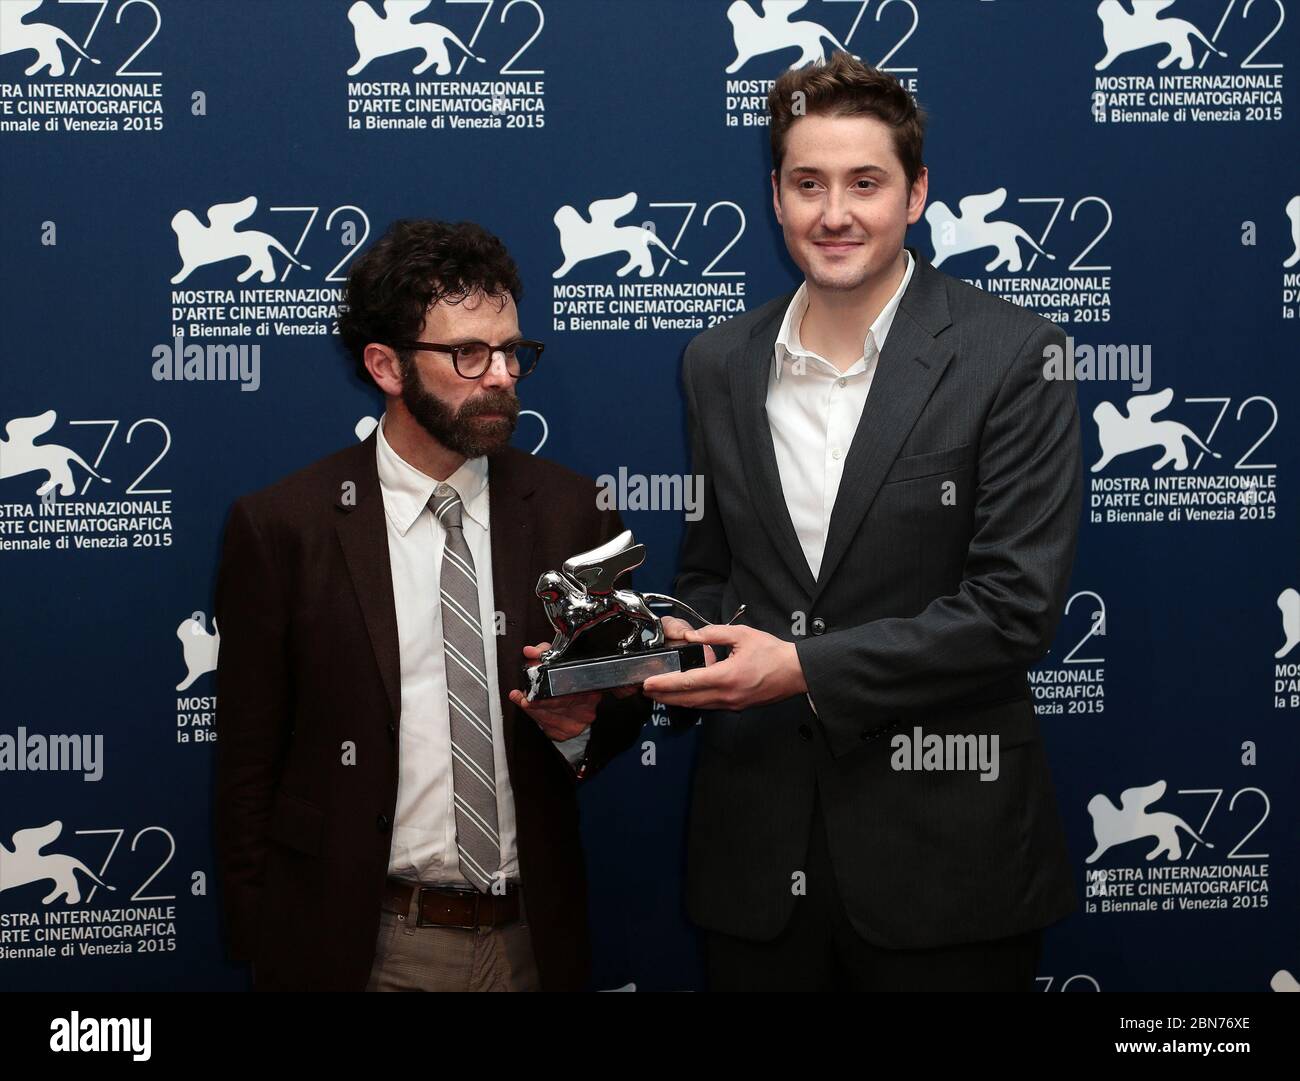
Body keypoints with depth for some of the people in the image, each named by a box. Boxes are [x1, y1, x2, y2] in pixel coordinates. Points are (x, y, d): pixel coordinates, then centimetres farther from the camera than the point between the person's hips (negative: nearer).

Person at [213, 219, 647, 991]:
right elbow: (248, 764, -3)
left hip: (534, 938, 3)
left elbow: (627, 702, 9)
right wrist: (265, 950, -4)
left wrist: (583, 724, -13)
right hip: (356, 947, -3)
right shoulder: (281, 528, -8)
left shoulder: (570, 510, 0)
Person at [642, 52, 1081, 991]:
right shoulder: (719, 366, 7)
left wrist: (804, 667, -18)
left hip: (941, 849, -3)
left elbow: (1016, 605, -14)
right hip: (755, 843, 4)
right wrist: (675, 651, -6)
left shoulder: (1013, 357, -8)